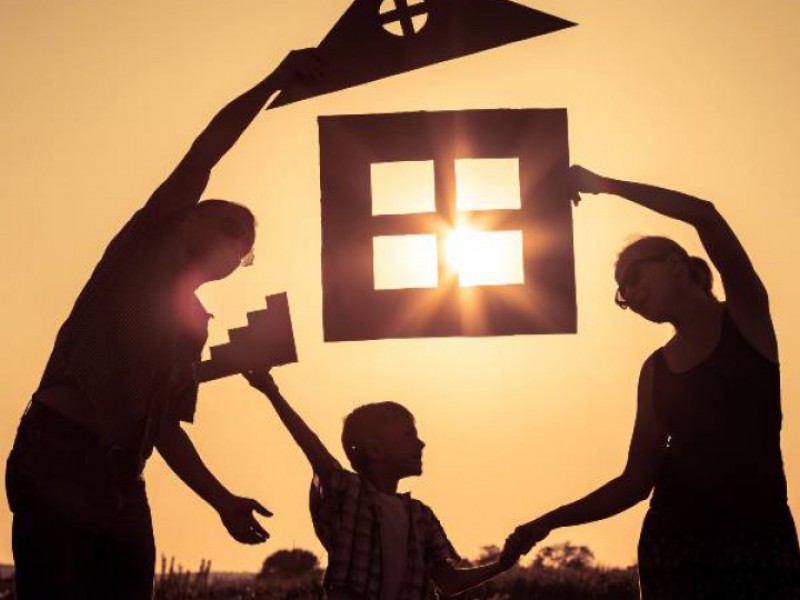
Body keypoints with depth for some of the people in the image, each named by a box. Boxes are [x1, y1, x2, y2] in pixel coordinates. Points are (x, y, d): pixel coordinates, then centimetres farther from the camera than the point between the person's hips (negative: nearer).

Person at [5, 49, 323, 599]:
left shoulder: (194, 325, 24)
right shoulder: (146, 246, 8)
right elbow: (201, 158, -1)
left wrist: (223, 500, 16)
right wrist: (274, 83, -2)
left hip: (121, 485, 7)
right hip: (58, 461, -7)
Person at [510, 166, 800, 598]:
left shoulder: (746, 316, 4)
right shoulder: (655, 370, 14)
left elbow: (704, 215, -12)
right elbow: (635, 482, 14)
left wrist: (604, 185, -5)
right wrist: (549, 523, 9)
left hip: (763, 541, -3)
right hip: (675, 546, 3)